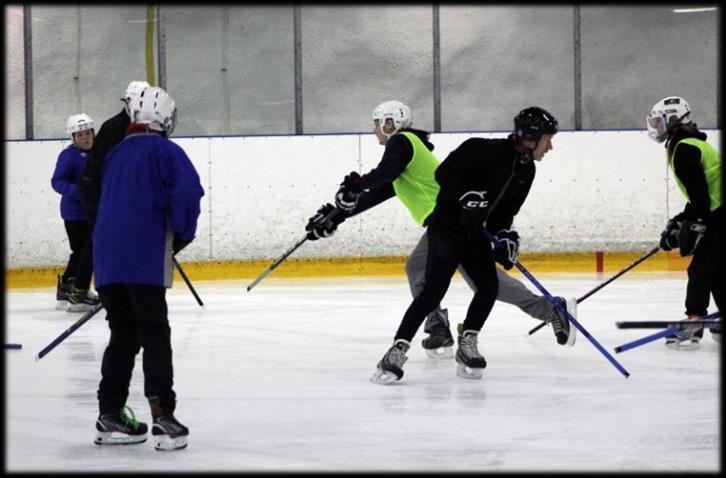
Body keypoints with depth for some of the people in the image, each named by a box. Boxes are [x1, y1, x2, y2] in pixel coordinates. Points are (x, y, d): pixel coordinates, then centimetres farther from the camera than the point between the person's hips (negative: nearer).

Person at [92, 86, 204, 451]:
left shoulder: (115, 155, 21)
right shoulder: (164, 151, 0)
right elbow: (188, 191, -15)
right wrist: (181, 235, -1)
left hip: (106, 259, 6)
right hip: (143, 258, -6)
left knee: (123, 335, 16)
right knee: (154, 335, -6)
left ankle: (110, 416, 17)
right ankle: (162, 417, -15)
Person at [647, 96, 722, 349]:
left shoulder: (684, 149, -13)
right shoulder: (690, 146, 19)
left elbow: (699, 192, -21)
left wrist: (692, 226, -22)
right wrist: (680, 222, 21)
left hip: (717, 216, -10)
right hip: (716, 213, 10)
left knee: (701, 269, -11)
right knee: (715, 271, 16)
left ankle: (693, 325, -16)